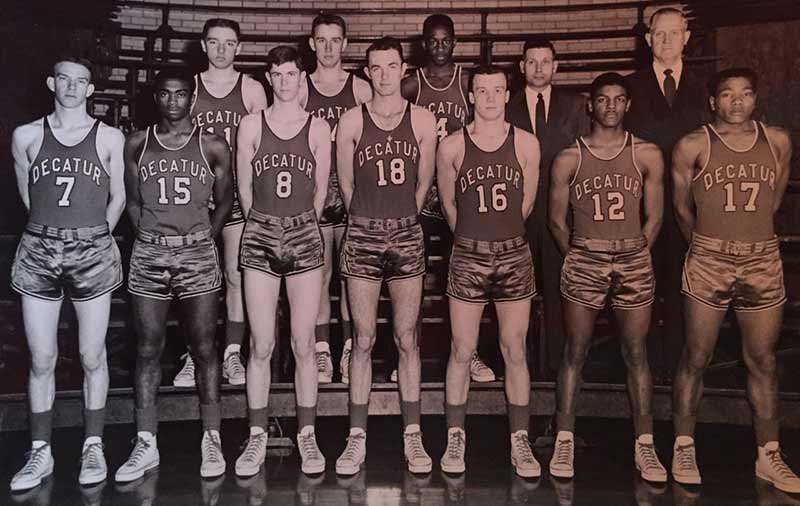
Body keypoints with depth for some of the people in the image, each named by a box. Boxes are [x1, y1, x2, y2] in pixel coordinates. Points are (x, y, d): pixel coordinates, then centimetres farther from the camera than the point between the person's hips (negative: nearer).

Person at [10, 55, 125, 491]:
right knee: (41, 360, 5)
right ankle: (40, 452, 18)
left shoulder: (109, 138, 3)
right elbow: (27, 196, 14)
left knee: (92, 357, 4)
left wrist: (93, 235, 11)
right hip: (38, 253, 1)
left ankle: (93, 447, 18)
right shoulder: (25, 136, 6)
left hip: (93, 254, -1)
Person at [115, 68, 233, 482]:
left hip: (198, 254, -2)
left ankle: (211, 439, 12)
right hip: (148, 255, 2)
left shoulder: (212, 146, 3)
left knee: (203, 349, 3)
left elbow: (224, 202, 8)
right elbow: (132, 200, 11)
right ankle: (146, 444, 12)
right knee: (148, 350, 5)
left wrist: (204, 238, 2)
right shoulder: (137, 144, 7)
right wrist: (150, 236, 2)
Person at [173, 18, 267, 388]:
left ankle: (232, 354, 9)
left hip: (238, 192, -1)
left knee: (236, 275, 1)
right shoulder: (188, 87, 8)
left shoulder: (252, 89, 5)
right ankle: (195, 355, 11)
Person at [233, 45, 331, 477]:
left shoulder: (318, 128, 3)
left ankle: (306, 434, 16)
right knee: (261, 345, 3)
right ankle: (257, 435, 15)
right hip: (260, 236, 0)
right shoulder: (252, 124, 4)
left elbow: (320, 190, 8)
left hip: (305, 237, 0)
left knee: (303, 345, 3)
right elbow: (244, 186, 8)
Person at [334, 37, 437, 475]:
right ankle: (357, 438, 11)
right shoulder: (351, 121, 0)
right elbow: (345, 184, 7)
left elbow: (423, 183, 10)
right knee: (364, 340, 3)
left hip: (407, 236, 1)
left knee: (407, 339, 5)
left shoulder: (422, 121, 3)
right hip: (362, 236, -1)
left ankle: (412, 436, 14)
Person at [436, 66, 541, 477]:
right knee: (461, 352, 4)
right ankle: (455, 438, 17)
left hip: (514, 256, 1)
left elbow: (527, 201, 11)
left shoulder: (526, 143, 1)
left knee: (515, 351, 6)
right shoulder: (452, 146, -2)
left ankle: (520, 442, 16)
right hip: (467, 257, -1)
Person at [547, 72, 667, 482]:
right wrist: (580, 257, 8)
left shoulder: (648, 156, 4)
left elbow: (653, 217, 8)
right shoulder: (569, 159, 2)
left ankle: (644, 444, 13)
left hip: (634, 264, 1)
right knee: (574, 354, 4)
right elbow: (557, 220, 6)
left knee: (636, 355, 5)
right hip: (583, 263, -1)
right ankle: (564, 440, 12)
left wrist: (631, 255, 8)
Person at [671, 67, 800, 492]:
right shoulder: (693, 147, -4)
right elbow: (682, 209, 5)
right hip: (708, 264, -3)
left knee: (763, 361, 8)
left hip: (764, 262, 3)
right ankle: (684, 448, 15)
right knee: (697, 358, 3)